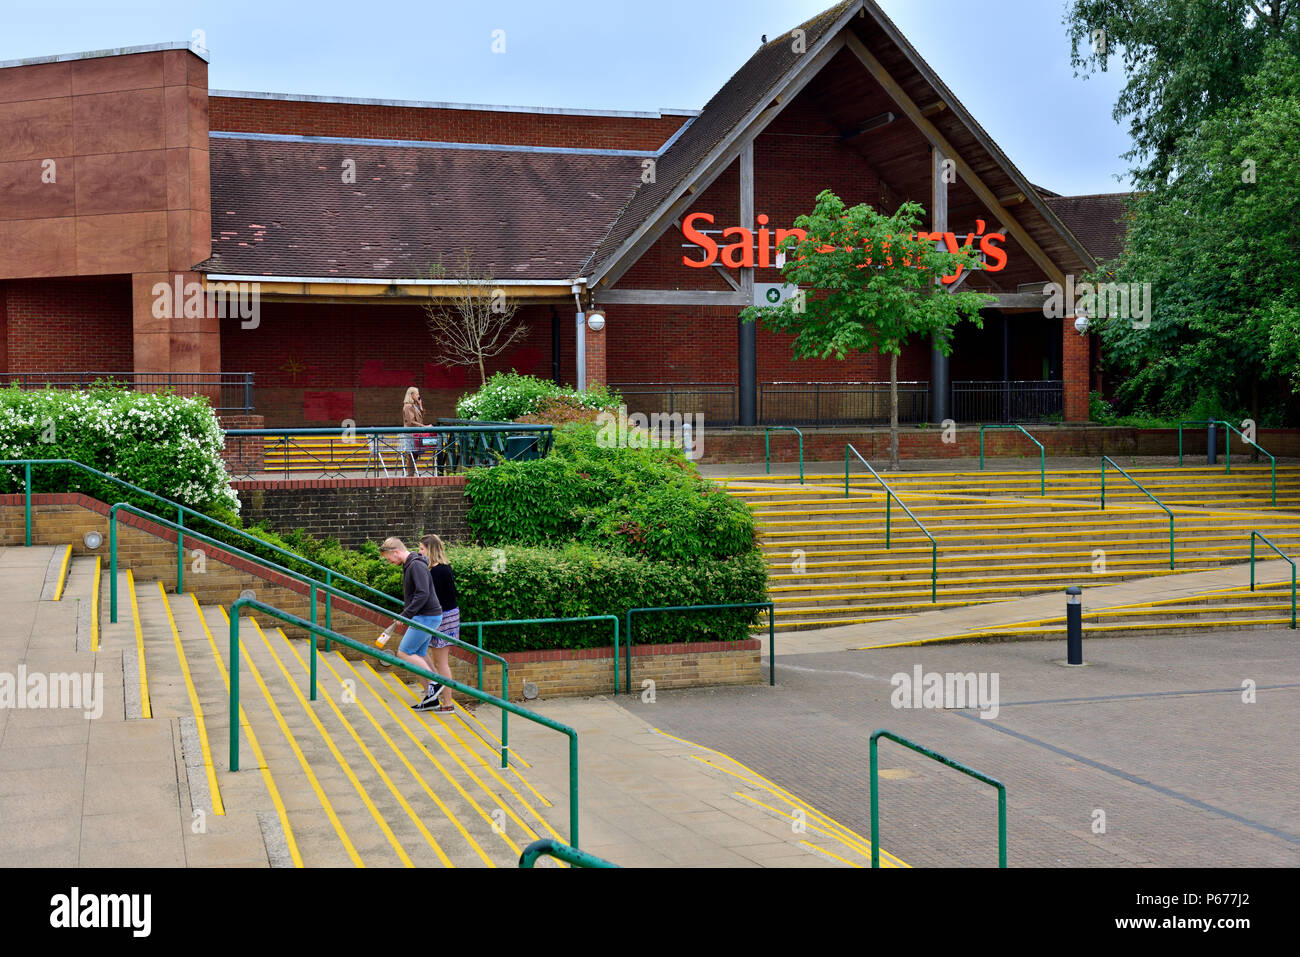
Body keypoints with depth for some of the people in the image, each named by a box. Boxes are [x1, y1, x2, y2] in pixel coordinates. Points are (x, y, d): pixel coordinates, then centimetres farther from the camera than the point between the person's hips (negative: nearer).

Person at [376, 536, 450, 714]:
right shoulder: (408, 565, 15)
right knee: (420, 655, 12)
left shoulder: (417, 565, -18)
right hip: (424, 617, 10)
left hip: (427, 617, -10)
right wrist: (404, 614, 20)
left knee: (404, 652, -7)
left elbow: (422, 594, -26)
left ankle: (435, 682, -4)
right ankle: (431, 698, 15)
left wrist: (405, 615, -23)